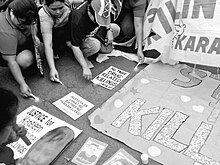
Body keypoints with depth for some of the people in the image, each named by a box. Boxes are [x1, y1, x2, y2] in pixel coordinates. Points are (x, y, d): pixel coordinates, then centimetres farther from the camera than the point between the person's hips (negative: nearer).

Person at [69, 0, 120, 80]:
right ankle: (82, 56, -7)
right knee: (95, 45, -37)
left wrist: (109, 30, -14)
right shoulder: (78, 20, -39)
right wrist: (85, 68, -38)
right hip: (80, 38, -6)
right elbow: (75, 47, -34)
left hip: (93, 32, 6)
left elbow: (107, 16, 3)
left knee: (116, 29, -9)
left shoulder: (100, 7, -23)